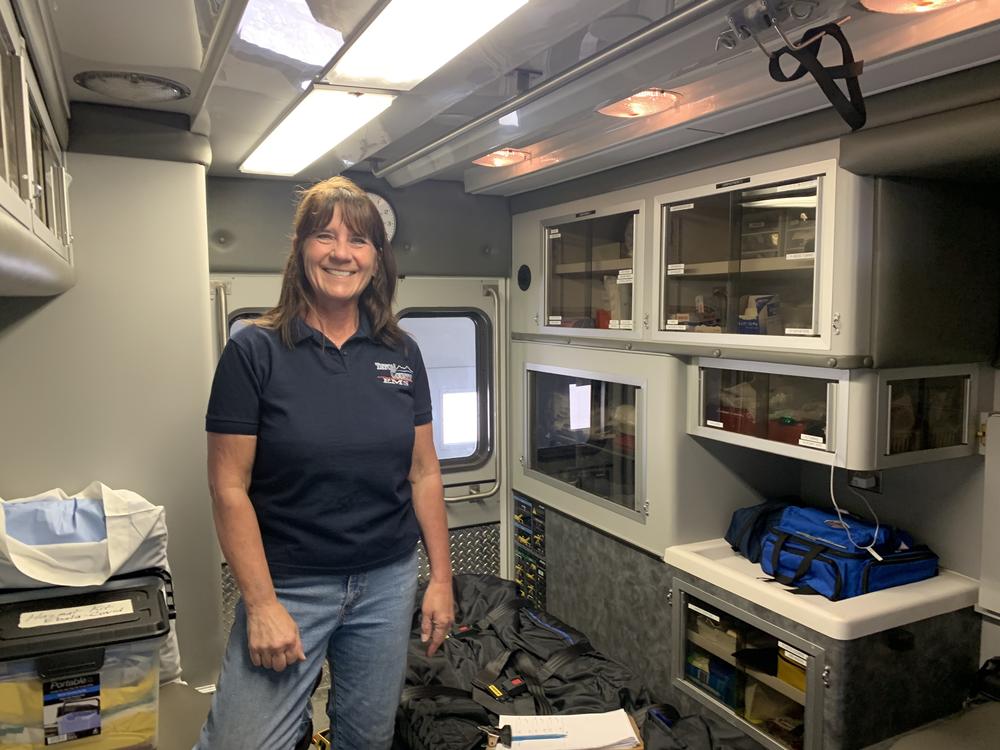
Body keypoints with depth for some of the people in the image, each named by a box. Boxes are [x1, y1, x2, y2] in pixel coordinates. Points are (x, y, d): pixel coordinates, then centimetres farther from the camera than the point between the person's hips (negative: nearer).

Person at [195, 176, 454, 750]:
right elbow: (230, 487, -9)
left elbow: (424, 473, 5)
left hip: (388, 581, 3)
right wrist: (261, 605, -12)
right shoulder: (255, 352, -8)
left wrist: (441, 578, 4)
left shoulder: (401, 353, 1)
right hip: (289, 584, -3)